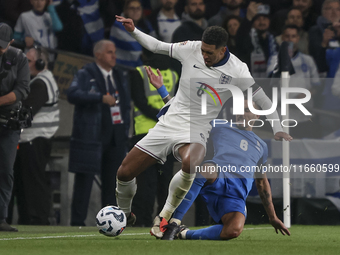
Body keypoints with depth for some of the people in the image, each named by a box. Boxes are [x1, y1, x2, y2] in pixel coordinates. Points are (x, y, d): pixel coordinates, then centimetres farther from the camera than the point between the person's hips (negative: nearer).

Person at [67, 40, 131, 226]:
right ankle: (77, 221, -3)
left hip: (116, 136, 6)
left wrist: (125, 127, 10)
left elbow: (126, 104, 24)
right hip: (91, 135, -6)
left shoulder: (121, 75, 17)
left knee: (113, 181, 5)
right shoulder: (85, 75, -3)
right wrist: (101, 98, -25)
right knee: (84, 179, -6)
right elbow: (73, 94, -19)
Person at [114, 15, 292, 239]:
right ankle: (124, 215, 28)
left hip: (195, 131, -3)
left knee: (190, 162, -40)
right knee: (124, 173, -3)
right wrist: (134, 31, -1)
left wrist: (278, 130, -12)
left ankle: (165, 216, -21)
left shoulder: (237, 72, -11)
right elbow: (156, 46, 11)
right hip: (168, 123, 3)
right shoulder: (192, 49, -4)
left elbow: (264, 101, -3)